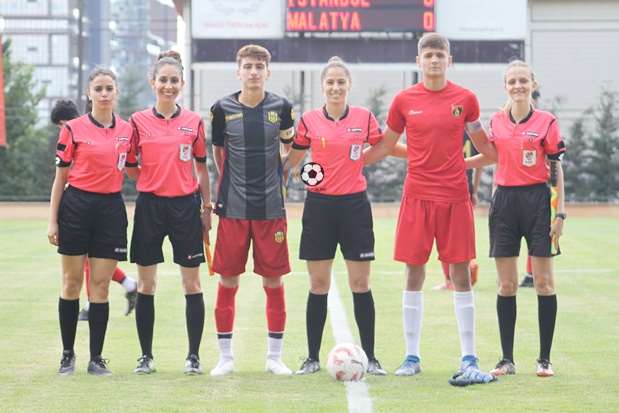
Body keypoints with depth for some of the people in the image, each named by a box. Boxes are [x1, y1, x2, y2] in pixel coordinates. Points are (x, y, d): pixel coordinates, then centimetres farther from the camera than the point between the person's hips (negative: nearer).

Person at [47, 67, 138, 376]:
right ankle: (68, 355, 12)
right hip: (76, 208, -2)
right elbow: (60, 178, 2)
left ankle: (96, 359, 6)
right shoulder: (73, 129, -1)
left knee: (101, 286, 1)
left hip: (111, 209, 2)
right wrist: (52, 221, -2)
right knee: (71, 283, 1)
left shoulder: (126, 130, 7)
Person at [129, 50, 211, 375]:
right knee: (146, 283, 2)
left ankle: (193, 356, 8)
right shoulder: (138, 121, 3)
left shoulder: (194, 122, 4)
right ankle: (146, 356, 11)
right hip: (149, 205, 0)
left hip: (186, 205, 0)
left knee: (192, 282, 0)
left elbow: (201, 168, 9)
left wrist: (207, 208, 7)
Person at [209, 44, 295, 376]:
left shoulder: (281, 107, 1)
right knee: (228, 280, 1)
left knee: (274, 280, 2)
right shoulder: (223, 108, 1)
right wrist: (231, 181, 12)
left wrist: (273, 175, 9)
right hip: (233, 208, 0)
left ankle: (275, 356, 13)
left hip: (271, 208, 0)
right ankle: (226, 357, 11)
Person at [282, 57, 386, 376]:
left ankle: (369, 358, 7)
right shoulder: (309, 120, 2)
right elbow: (292, 158, 14)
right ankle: (313, 358, 11)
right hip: (319, 206, 0)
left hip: (354, 205, 0)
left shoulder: (364, 117, 1)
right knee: (318, 284, 3)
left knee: (360, 283, 0)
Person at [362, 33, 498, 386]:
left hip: (455, 197, 0)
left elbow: (484, 146, 13)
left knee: (461, 276, -1)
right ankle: (412, 358, 12)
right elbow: (385, 146, 14)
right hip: (417, 196, 1)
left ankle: (469, 360, 2)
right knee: (414, 275, 3)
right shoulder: (405, 100, 3)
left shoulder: (465, 99, 3)